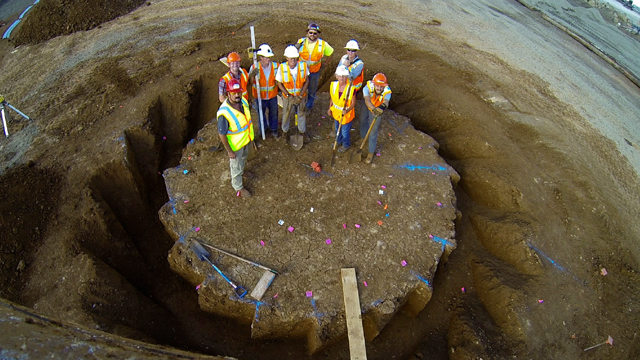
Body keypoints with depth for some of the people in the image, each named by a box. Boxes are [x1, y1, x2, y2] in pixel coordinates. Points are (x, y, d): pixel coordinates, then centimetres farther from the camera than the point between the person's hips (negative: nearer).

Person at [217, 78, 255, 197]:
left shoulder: (243, 101, -15)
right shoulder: (224, 112, -36)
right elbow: (222, 134, -25)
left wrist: (250, 135, 15)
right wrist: (229, 151, -18)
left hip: (246, 139, 7)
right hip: (235, 144, -6)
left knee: (243, 158, 34)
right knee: (236, 166, 17)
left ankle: (241, 171, 65)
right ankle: (238, 188, 41)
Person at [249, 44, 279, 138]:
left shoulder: (275, 66, -14)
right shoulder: (254, 67, -19)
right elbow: (250, 83, -17)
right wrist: (252, 75, -36)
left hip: (272, 96, 1)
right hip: (260, 96, -1)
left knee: (273, 113, 20)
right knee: (261, 113, 22)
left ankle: (274, 129, 46)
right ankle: (263, 128, 50)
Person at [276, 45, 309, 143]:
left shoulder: (303, 66, -21)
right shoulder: (282, 67, -24)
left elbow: (306, 81, -10)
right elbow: (279, 83, -13)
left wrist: (300, 96, -16)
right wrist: (289, 96, -19)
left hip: (301, 95, 1)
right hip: (287, 95, -1)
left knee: (302, 114, 19)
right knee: (286, 114, 19)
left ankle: (302, 132, 44)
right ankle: (285, 131, 46)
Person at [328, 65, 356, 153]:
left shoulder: (351, 88, -30)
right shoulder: (333, 85, -16)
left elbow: (353, 103, -20)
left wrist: (347, 110, -36)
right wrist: (330, 108, 9)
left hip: (346, 114, -5)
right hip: (336, 112, 5)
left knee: (344, 131, 18)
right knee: (337, 128, 30)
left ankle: (346, 145, 49)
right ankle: (338, 141, 61)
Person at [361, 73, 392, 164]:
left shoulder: (387, 92, -37)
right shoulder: (367, 88, -39)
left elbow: (386, 102, -57)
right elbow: (367, 101, -56)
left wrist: (383, 106, -81)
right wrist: (374, 109, -76)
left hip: (376, 110, -2)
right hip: (366, 107, 2)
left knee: (373, 132, 2)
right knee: (363, 120, 29)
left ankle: (371, 153, 19)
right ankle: (364, 136, 63)